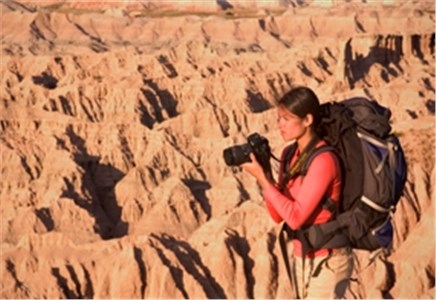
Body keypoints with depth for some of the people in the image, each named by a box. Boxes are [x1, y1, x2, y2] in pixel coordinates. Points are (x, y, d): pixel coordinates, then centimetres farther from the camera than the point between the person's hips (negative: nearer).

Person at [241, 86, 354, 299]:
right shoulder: (290, 155, 5)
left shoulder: (323, 160, -20)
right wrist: (262, 174, -6)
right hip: (301, 257, 8)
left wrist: (261, 177, -21)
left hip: (327, 261, -8)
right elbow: (279, 215, 6)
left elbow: (296, 217, -24)